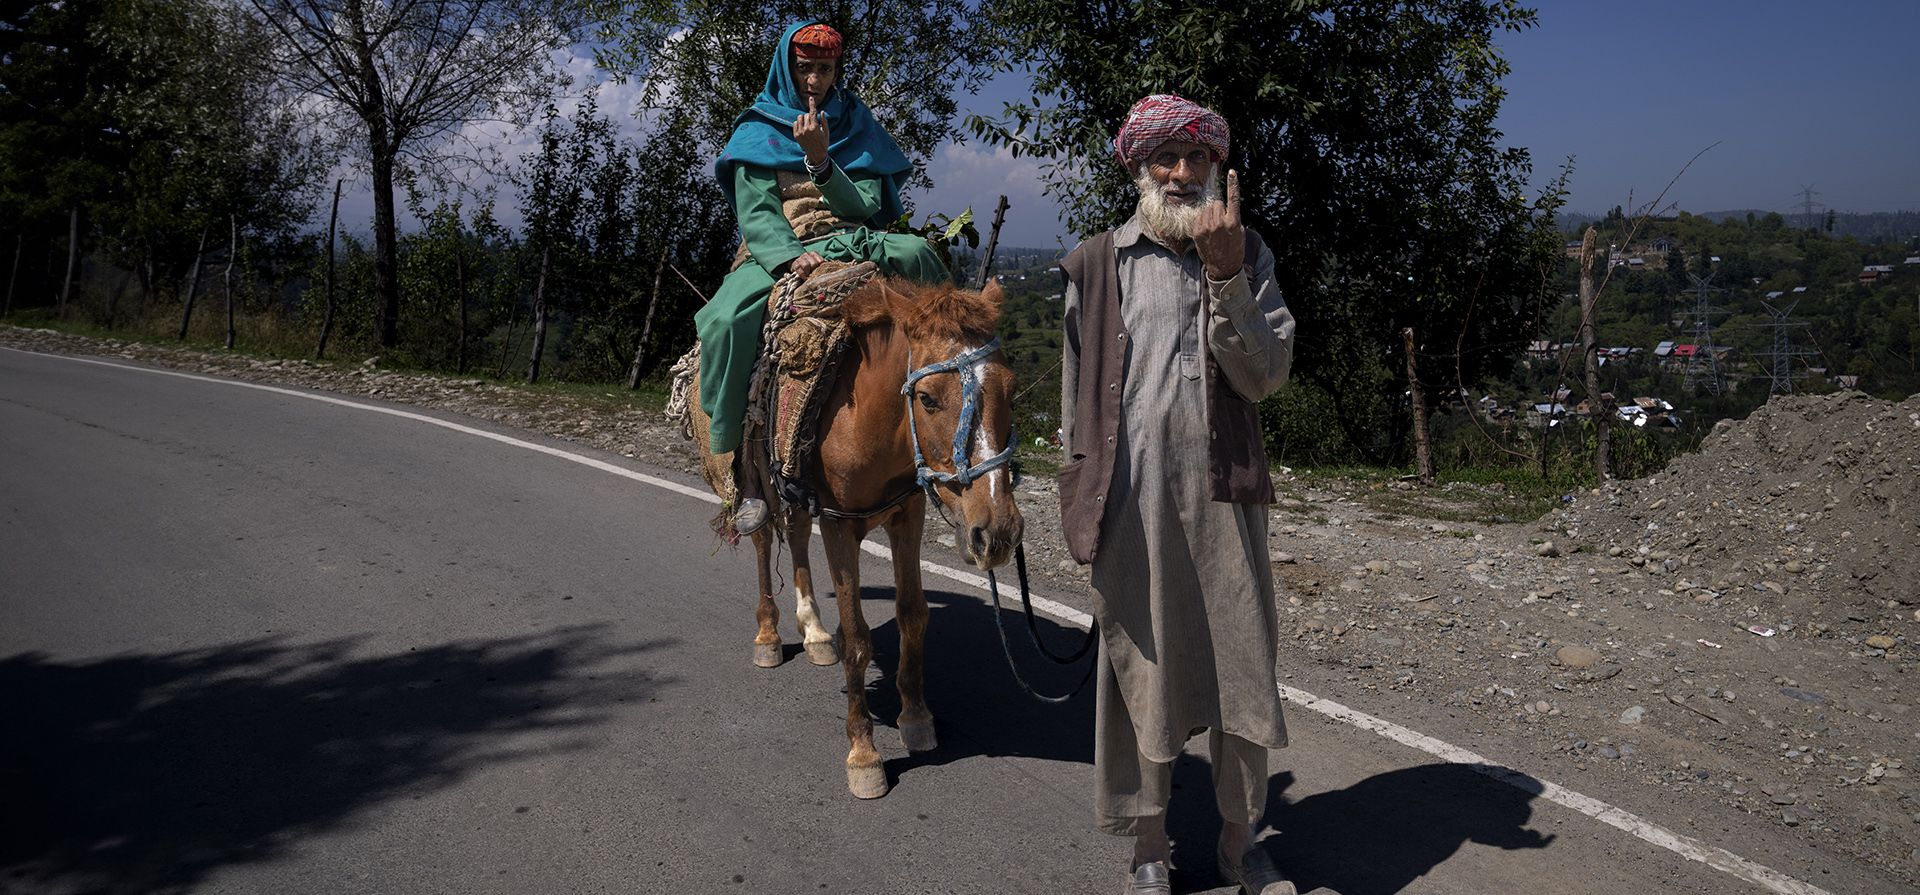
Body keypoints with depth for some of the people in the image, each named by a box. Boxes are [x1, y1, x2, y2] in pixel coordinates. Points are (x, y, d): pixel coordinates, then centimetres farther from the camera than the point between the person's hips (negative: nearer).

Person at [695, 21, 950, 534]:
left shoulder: (856, 124, 15)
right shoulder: (759, 131, 9)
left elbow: (867, 206, 3)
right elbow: (756, 214, -3)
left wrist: (821, 161, -14)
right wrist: (791, 255, -24)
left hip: (852, 244, 2)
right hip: (777, 251, -2)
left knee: (917, 256, -31)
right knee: (728, 319, -34)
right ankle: (744, 463, -27)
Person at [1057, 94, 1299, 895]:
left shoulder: (1247, 256, 7)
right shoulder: (1095, 266, 3)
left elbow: (1264, 376, -5)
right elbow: (1076, 392, 7)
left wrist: (1225, 276, -16)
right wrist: (1081, 496, 4)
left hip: (1221, 493, 2)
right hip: (1129, 500, -1)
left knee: (1241, 664, 8)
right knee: (1139, 666, 7)